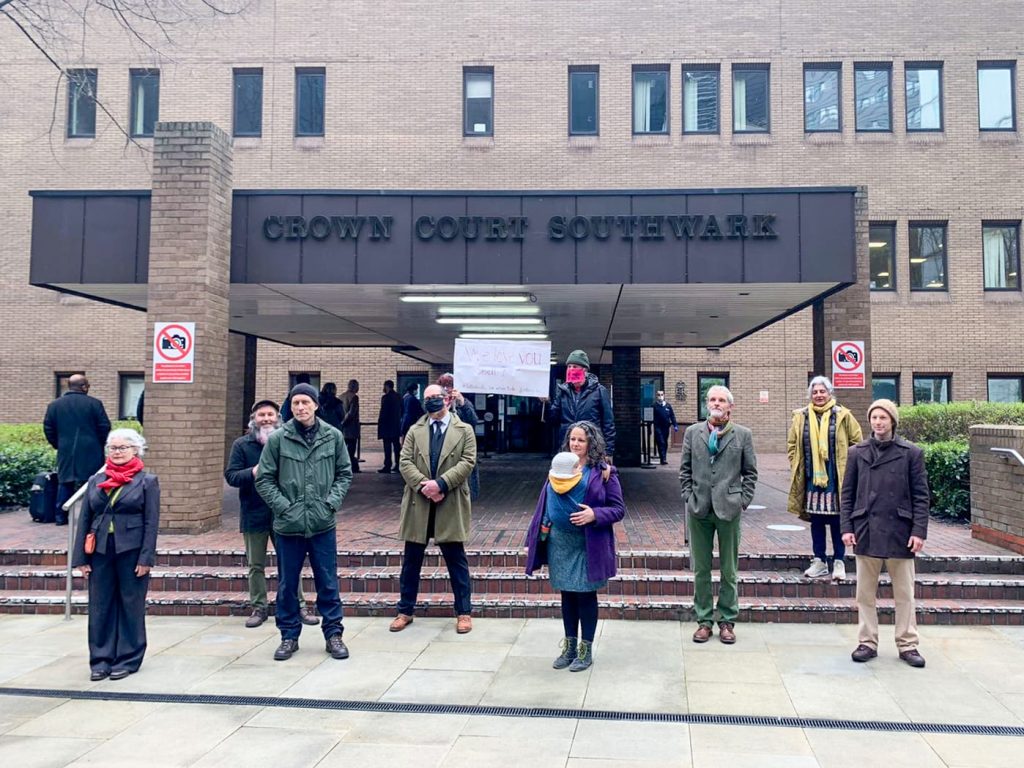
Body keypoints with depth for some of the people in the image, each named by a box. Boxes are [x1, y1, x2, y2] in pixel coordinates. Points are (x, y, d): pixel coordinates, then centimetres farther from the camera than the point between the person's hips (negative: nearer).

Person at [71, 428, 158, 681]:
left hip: (131, 552, -3)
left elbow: (151, 523, -5)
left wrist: (146, 558, -12)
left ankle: (128, 660, 16)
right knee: (100, 607, 7)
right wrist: (80, 558, 3)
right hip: (100, 552, 4)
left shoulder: (147, 481, -1)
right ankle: (100, 660, 19)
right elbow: (84, 520, 9)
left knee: (131, 607, 5)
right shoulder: (96, 481, 9)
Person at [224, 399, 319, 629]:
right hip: (254, 513, 0)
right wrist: (253, 472, -22)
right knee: (256, 565, 11)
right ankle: (259, 607, 23)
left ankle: (299, 605, 17)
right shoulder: (242, 444, 0)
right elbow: (231, 476, -5)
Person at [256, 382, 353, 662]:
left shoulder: (333, 436, -1)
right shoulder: (278, 438, -5)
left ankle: (333, 634, 21)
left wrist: (332, 502, -5)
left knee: (328, 583, 8)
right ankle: (289, 636, 26)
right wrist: (283, 506, -9)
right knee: (287, 584, 12)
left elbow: (345, 473, 7)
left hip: (323, 524, 0)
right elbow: (264, 479, 0)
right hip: (288, 524, 0)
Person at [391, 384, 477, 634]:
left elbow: (467, 462, -7)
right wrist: (424, 485, -15)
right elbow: (405, 462, 0)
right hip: (418, 503, 2)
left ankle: (464, 612, 16)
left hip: (450, 505, -2)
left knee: (457, 560, 5)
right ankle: (405, 611, 23)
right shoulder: (414, 431, 10)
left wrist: (440, 484, -18)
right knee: (411, 560, 10)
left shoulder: (464, 430, 3)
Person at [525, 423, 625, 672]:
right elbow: (544, 505, 7)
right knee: (567, 595, 13)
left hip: (588, 545, -4)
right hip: (559, 542, 4)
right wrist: (532, 540, 4)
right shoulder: (558, 467, 6)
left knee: (585, 595, 4)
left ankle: (586, 650, 18)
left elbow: (619, 509, -5)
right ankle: (569, 646, 27)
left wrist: (595, 515, -23)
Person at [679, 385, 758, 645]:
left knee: (729, 570, 7)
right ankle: (704, 620, 18)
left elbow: (750, 472, 4)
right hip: (699, 509, 1)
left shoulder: (743, 435, 3)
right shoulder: (692, 432, 7)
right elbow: (685, 469, 9)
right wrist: (689, 497, 0)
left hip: (729, 509, -1)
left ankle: (727, 621, 19)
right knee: (701, 569, 7)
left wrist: (742, 501, -3)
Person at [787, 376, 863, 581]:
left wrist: (849, 465, -1)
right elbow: (792, 445, 13)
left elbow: (857, 442, 4)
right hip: (812, 478, 3)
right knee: (816, 520, 9)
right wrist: (797, 467, 6)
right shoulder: (801, 417, 5)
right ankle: (819, 561, 19)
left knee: (837, 520, 3)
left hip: (836, 478, -3)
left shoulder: (842, 415, -2)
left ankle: (839, 562, 14)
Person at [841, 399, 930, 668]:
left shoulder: (911, 453, 0)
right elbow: (847, 493, 7)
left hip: (900, 532, -1)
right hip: (866, 532, 2)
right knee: (865, 593, 8)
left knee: (904, 593, 8)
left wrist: (919, 530, -6)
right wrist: (847, 527, 0)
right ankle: (867, 642, 19)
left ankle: (907, 644, 20)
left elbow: (921, 495, 1)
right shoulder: (857, 452, 5)